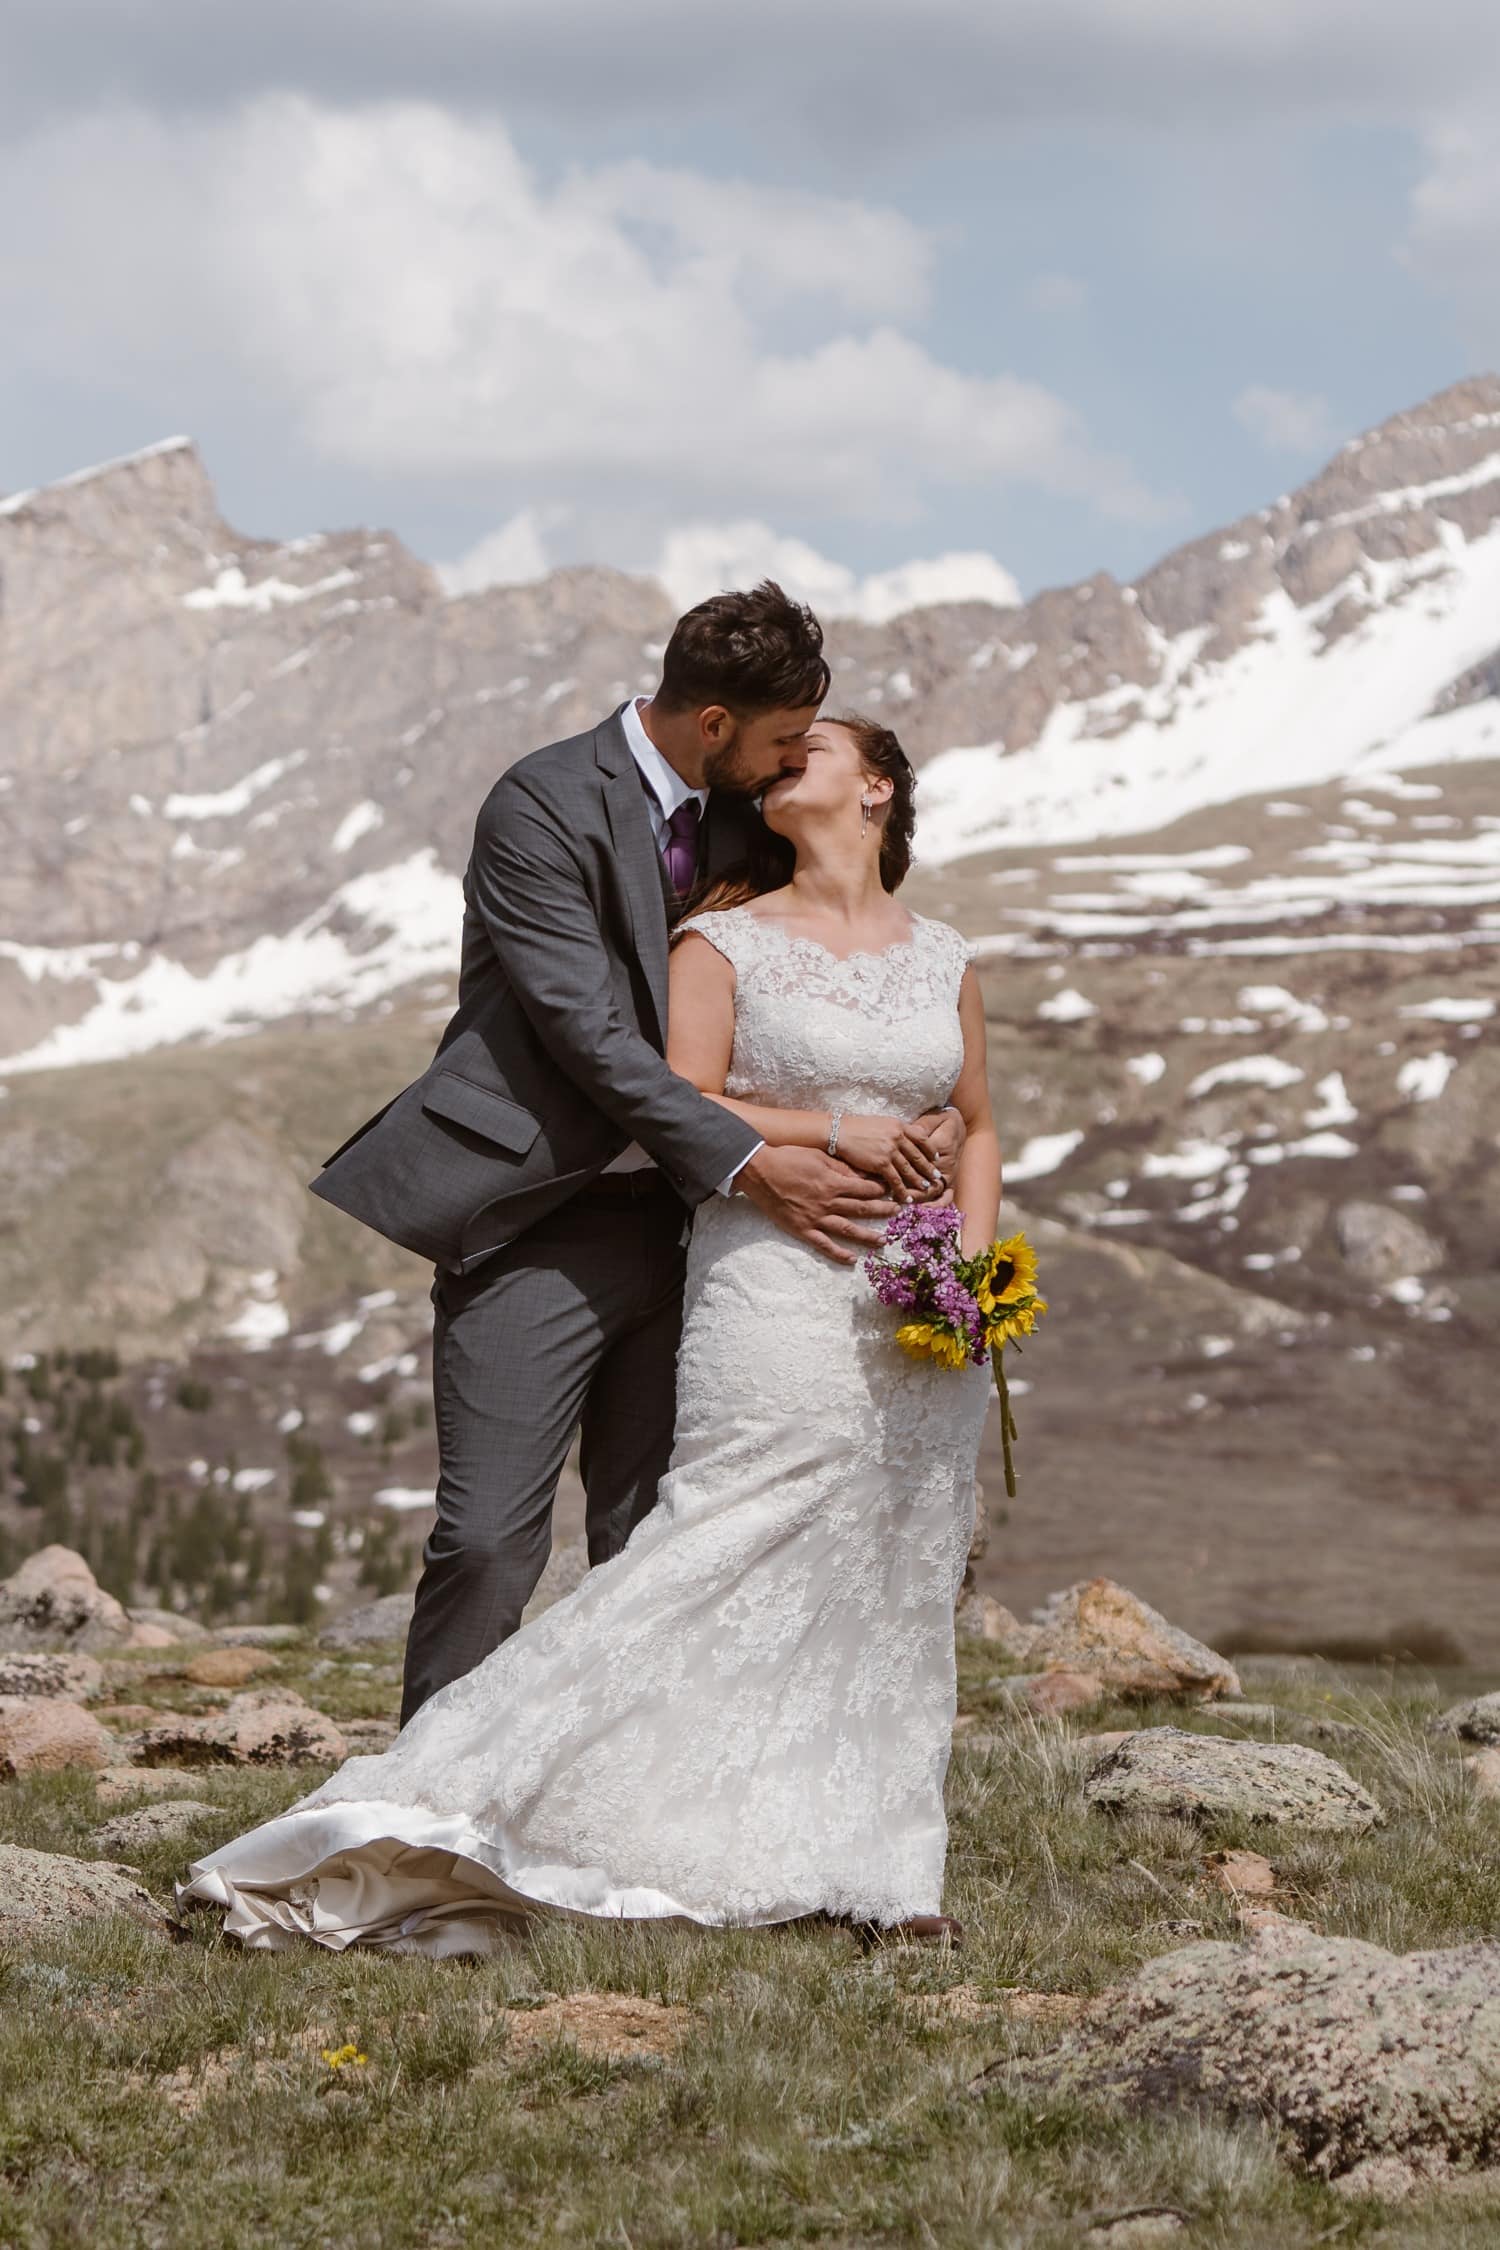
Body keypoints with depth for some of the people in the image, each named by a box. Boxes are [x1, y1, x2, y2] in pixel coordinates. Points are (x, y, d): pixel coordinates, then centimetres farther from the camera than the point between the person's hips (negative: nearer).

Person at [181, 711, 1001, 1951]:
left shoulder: (944, 960, 14)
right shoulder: (727, 941, 3)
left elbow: (979, 1130, 19)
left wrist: (975, 1260, 4)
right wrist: (829, 1132, -13)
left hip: (920, 1318, 5)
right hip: (774, 1284, -4)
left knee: (896, 1591, 4)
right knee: (724, 1555, -13)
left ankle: (883, 1872, 9)